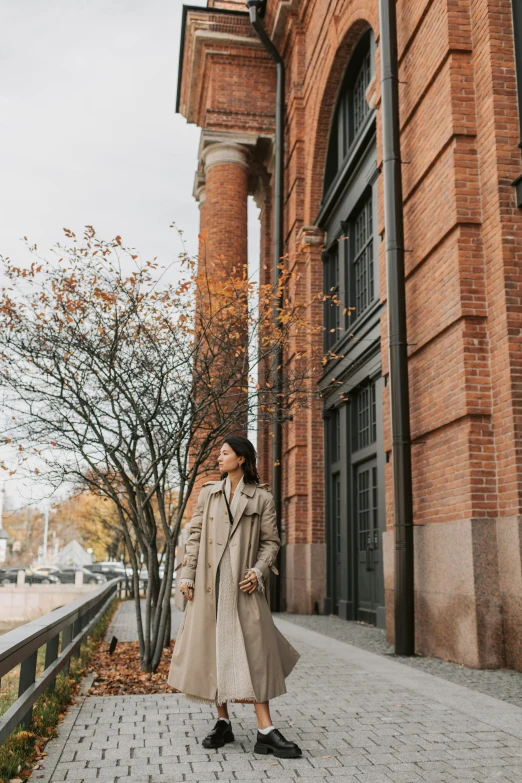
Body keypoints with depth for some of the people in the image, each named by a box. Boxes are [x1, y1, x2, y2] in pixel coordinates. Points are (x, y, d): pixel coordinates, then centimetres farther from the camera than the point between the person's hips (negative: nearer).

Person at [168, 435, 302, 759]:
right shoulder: (208, 493, 11)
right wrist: (187, 574, 3)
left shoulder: (261, 498, 3)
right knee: (211, 650, 6)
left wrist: (259, 570, -13)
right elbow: (195, 535, 10)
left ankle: (266, 731, -3)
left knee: (252, 650, -6)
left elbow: (270, 541, 3)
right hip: (210, 583, 3)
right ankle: (223, 723, 18)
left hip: (242, 583, -3)